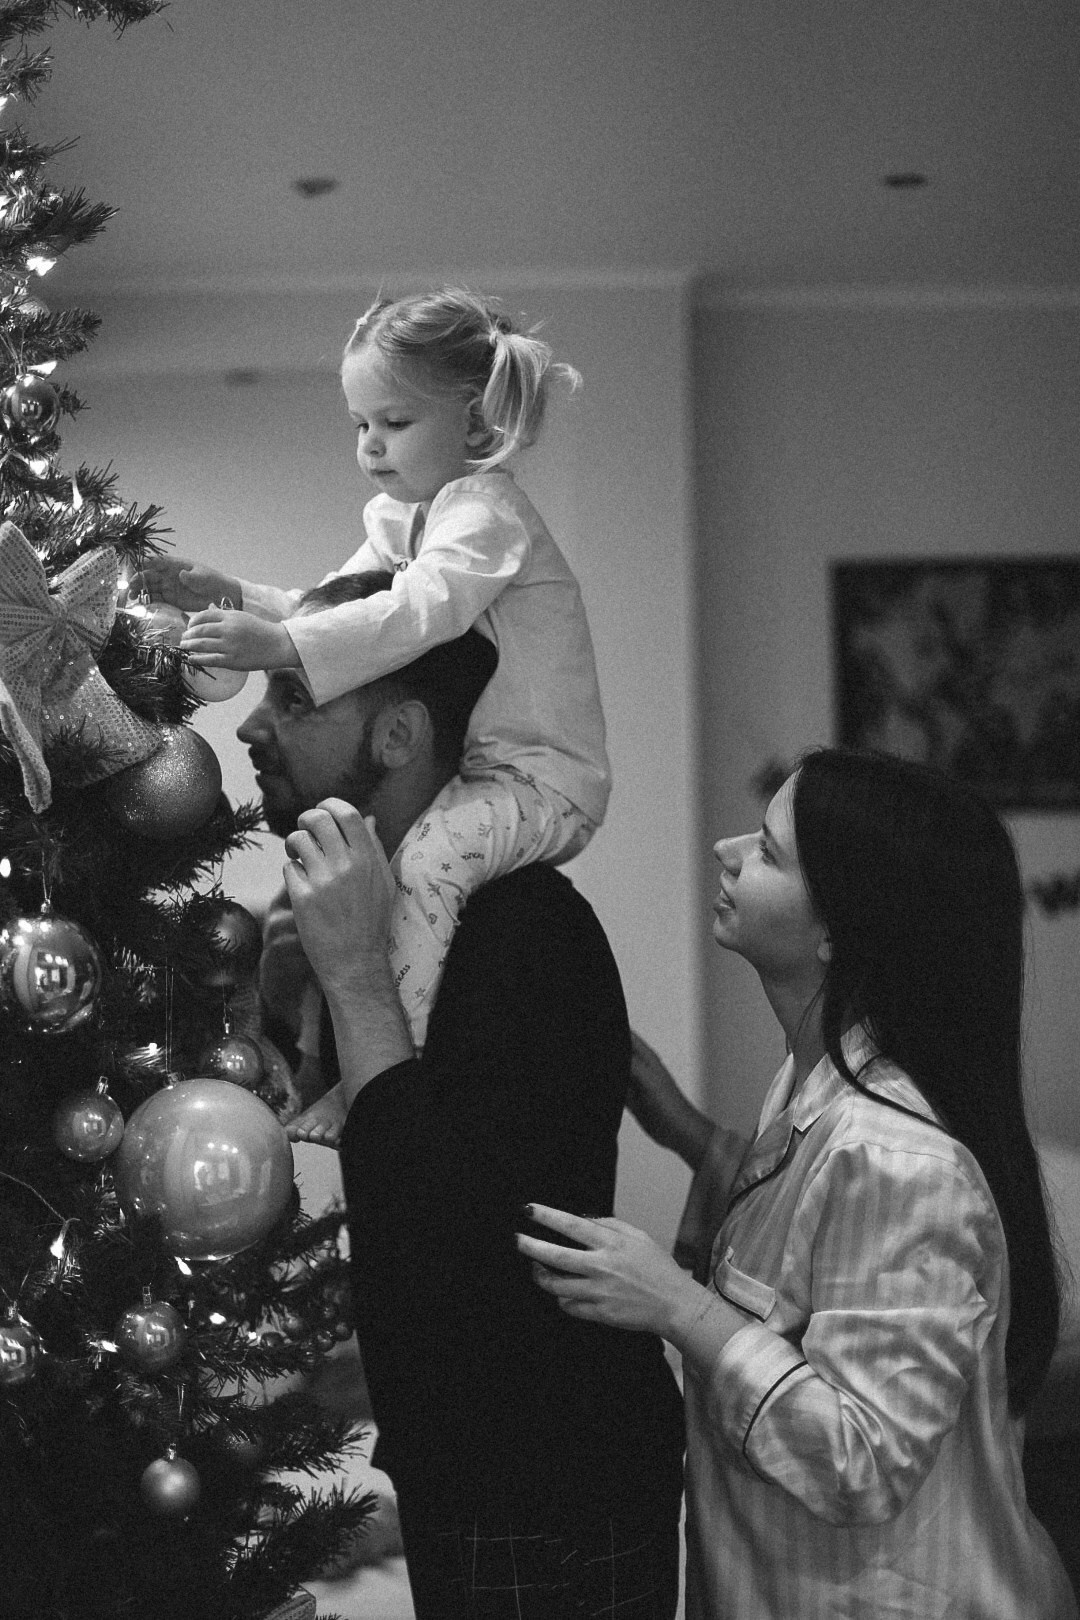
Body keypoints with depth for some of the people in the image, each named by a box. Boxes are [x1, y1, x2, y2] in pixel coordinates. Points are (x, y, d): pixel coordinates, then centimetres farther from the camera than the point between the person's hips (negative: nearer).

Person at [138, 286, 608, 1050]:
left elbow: (419, 611, -33)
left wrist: (281, 644, -43)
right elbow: (329, 611, 15)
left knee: (427, 856, -33)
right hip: (469, 770, 10)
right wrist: (234, 597, -2)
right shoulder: (398, 522, 15)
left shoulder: (486, 511, -16)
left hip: (545, 778, -10)